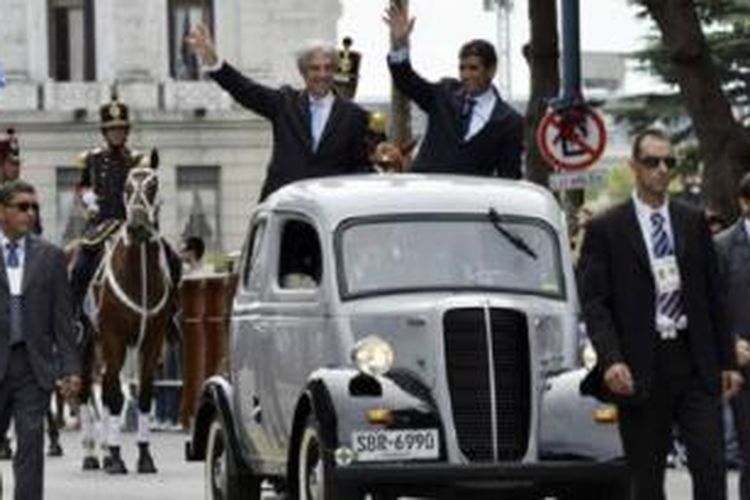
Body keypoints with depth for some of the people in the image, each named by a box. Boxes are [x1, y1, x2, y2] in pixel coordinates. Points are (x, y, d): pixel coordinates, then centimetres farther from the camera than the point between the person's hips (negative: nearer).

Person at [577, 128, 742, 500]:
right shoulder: (606, 229, 0)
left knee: (711, 465, -6)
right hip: (641, 368, -2)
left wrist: (726, 361, 10)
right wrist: (611, 360, -21)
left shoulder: (693, 223, 11)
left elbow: (713, 297, 14)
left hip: (695, 362, 2)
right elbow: (594, 303, -6)